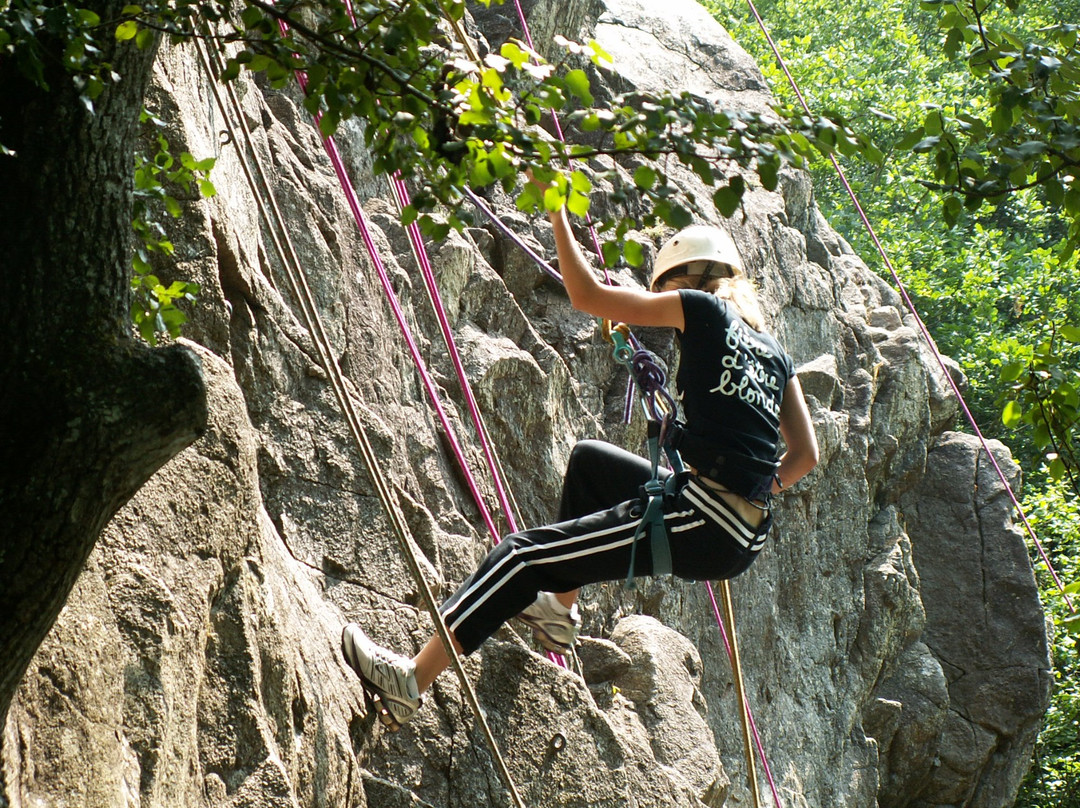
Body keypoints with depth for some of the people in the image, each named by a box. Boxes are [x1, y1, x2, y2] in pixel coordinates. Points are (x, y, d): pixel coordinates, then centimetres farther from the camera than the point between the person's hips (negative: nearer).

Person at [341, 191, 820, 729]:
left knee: (524, 554, -4)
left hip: (700, 524, -8)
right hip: (745, 538, 8)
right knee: (589, 459, 28)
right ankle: (559, 609, 31)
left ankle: (410, 681, -10)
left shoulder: (702, 309, 0)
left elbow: (587, 296, 0)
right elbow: (806, 454, 15)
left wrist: (558, 217, 8)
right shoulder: (773, 352, 19)